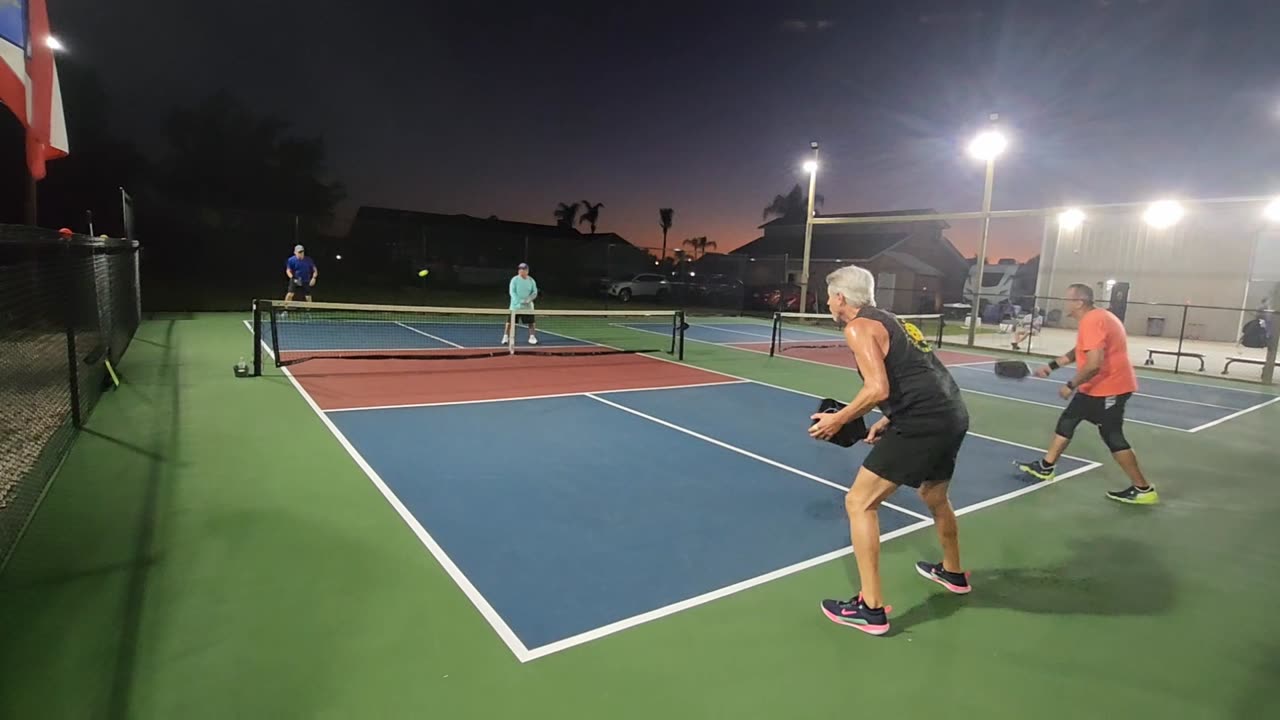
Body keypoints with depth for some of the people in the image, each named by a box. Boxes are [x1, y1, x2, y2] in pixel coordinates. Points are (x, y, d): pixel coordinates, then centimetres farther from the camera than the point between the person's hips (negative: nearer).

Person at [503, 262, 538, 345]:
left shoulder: (531, 280, 5)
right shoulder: (514, 280, -5)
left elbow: (535, 292, 4)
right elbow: (512, 292, -10)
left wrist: (528, 299, -15)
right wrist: (518, 302, -22)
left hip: (528, 306, 3)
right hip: (515, 306, -2)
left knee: (532, 322, 0)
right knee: (510, 322, -2)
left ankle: (532, 337, 13)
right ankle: (506, 337, 8)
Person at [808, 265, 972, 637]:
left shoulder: (858, 327, -7)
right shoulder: (890, 320, 21)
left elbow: (878, 389, -18)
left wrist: (838, 419, -7)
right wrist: (888, 421, 22)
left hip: (925, 422, -10)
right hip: (953, 414, 10)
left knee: (859, 503, -2)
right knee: (934, 496, 32)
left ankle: (871, 608, 3)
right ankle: (953, 572, 54)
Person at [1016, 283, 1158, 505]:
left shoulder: (1092, 321, -23)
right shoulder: (1094, 318, 10)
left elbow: (1094, 364, -30)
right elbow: (1079, 351, 24)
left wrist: (1071, 385, -19)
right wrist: (1051, 366, 22)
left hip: (1109, 388, -11)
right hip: (1095, 388, 11)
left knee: (1113, 438, -2)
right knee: (1067, 420, 15)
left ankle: (1144, 490, 9)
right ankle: (1045, 467, 24)